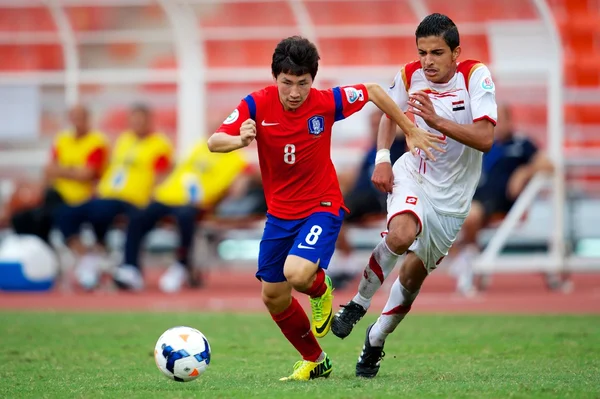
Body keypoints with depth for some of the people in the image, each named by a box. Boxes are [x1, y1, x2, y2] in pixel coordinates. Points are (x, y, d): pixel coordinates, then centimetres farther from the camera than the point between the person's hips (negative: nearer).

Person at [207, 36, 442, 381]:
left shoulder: (326, 102, -16)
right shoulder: (257, 105, -14)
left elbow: (374, 92, 0)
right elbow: (214, 142, -22)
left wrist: (411, 131, 4)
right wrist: (241, 140, -44)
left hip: (322, 207, -4)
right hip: (279, 212, 4)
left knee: (298, 273, -29)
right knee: (273, 297, 7)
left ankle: (321, 289, 10)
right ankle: (314, 361, 29)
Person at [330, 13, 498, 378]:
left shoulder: (476, 75, -18)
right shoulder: (410, 75, -8)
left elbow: (485, 139, -28)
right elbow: (391, 113, 14)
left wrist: (437, 120, -38)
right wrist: (382, 157, -1)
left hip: (453, 195, 0)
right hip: (413, 174, 0)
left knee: (413, 275, 6)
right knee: (401, 235, -33)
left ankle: (376, 340, 30)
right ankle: (359, 303, -10)